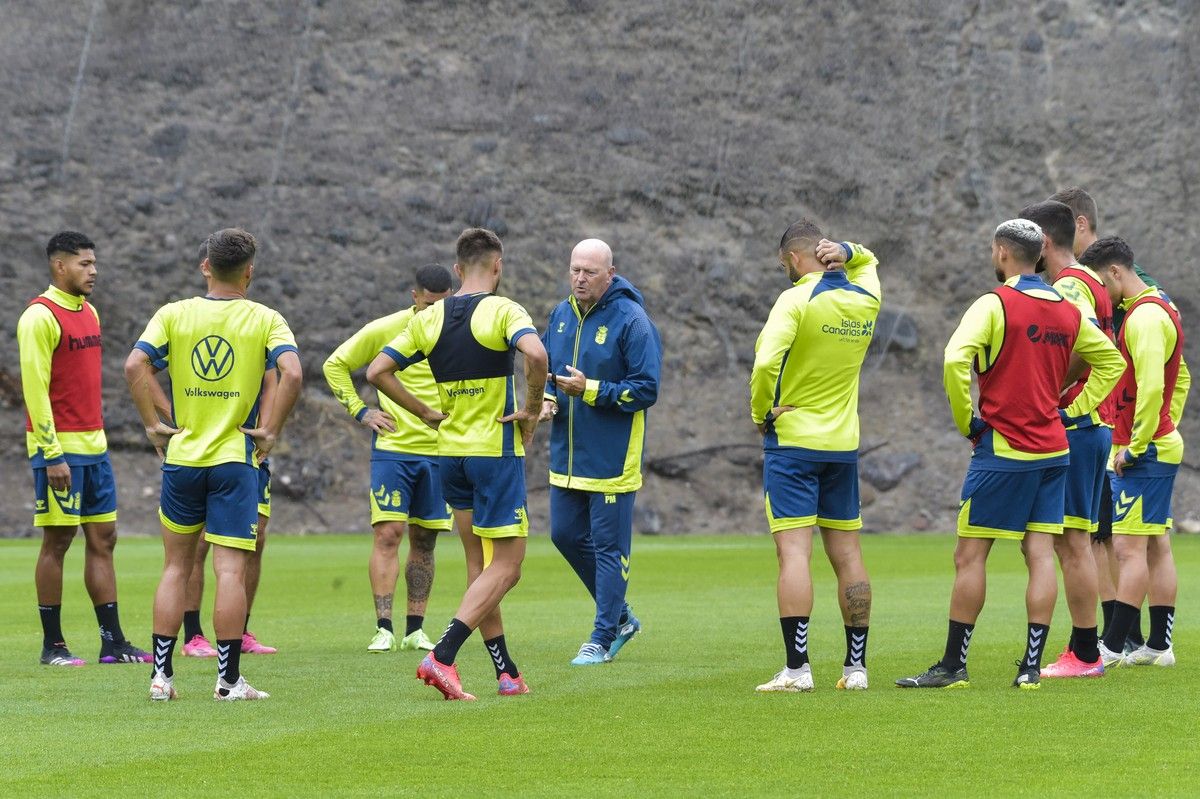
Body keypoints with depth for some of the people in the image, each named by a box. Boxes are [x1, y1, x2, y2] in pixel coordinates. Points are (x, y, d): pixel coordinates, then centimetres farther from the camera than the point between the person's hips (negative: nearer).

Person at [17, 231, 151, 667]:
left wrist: (97, 438, 17)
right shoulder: (40, 316, -11)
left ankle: (113, 642, 8)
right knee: (58, 540, -3)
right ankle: (52, 645, 3)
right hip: (59, 449, -8)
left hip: (94, 445, 8)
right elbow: (35, 388, -15)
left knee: (102, 538, 6)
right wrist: (52, 454, -18)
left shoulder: (88, 312, 14)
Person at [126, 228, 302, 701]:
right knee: (230, 570, -1)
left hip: (181, 456, 2)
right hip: (235, 459, -2)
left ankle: (162, 675, 11)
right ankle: (228, 680, -2)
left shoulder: (173, 315, 1)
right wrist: (270, 431, -7)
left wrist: (153, 425, -1)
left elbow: (135, 366, -10)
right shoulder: (266, 320, -3)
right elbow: (291, 374, -17)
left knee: (176, 567, 13)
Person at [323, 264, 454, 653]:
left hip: (440, 453, 2)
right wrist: (360, 411, -1)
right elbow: (335, 364, 7)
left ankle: (416, 629, 12)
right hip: (392, 448, -2)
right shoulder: (384, 330, -5)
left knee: (424, 541, 6)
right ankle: (384, 629, -11)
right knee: (388, 534, -10)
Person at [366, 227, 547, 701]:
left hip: (450, 451, 6)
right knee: (506, 565, -3)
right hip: (496, 451, -6)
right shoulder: (503, 311, -10)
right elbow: (535, 354, -30)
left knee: (480, 565, 13)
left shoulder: (430, 318, 6)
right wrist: (532, 410, -15)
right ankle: (441, 658, -17)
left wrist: (428, 414, 9)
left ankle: (506, 673, 13)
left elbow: (378, 371, 5)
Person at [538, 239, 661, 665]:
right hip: (567, 454, 8)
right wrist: (547, 398, -1)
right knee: (566, 535, 13)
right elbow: (545, 368, 21)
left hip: (611, 457, -7)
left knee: (609, 546, -2)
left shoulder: (631, 321, -14)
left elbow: (646, 389, -15)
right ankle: (620, 616, 28)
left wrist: (590, 390, -22)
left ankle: (603, 638, 7)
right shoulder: (561, 315, 8)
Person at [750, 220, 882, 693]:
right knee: (847, 556, 9)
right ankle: (856, 666, 12)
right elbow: (868, 261, 29)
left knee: (794, 553, -9)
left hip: (792, 441, -6)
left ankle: (797, 668, -15)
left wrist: (760, 413, -10)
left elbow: (766, 361, -26)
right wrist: (845, 252, 6)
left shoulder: (797, 300, -13)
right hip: (844, 443, 6)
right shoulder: (865, 300, 6)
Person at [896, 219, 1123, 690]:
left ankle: (953, 665, 1)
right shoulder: (1067, 312, 9)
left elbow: (955, 359, -23)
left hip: (1003, 449, -6)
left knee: (970, 556, 0)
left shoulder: (995, 305, -10)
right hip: (1053, 448, 6)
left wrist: (966, 420, -11)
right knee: (1040, 554, 4)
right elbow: (1110, 360, 21)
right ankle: (1032, 666, 1)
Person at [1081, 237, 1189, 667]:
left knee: (1129, 548, -9)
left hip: (1144, 454, -10)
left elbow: (1150, 387, -25)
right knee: (1157, 546, 11)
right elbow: (1180, 378, 25)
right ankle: (1159, 645, 14)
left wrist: (1136, 446, -19)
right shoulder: (1161, 307, 15)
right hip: (1162, 447, 10)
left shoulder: (1144, 316, -17)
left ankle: (1111, 647, -9)